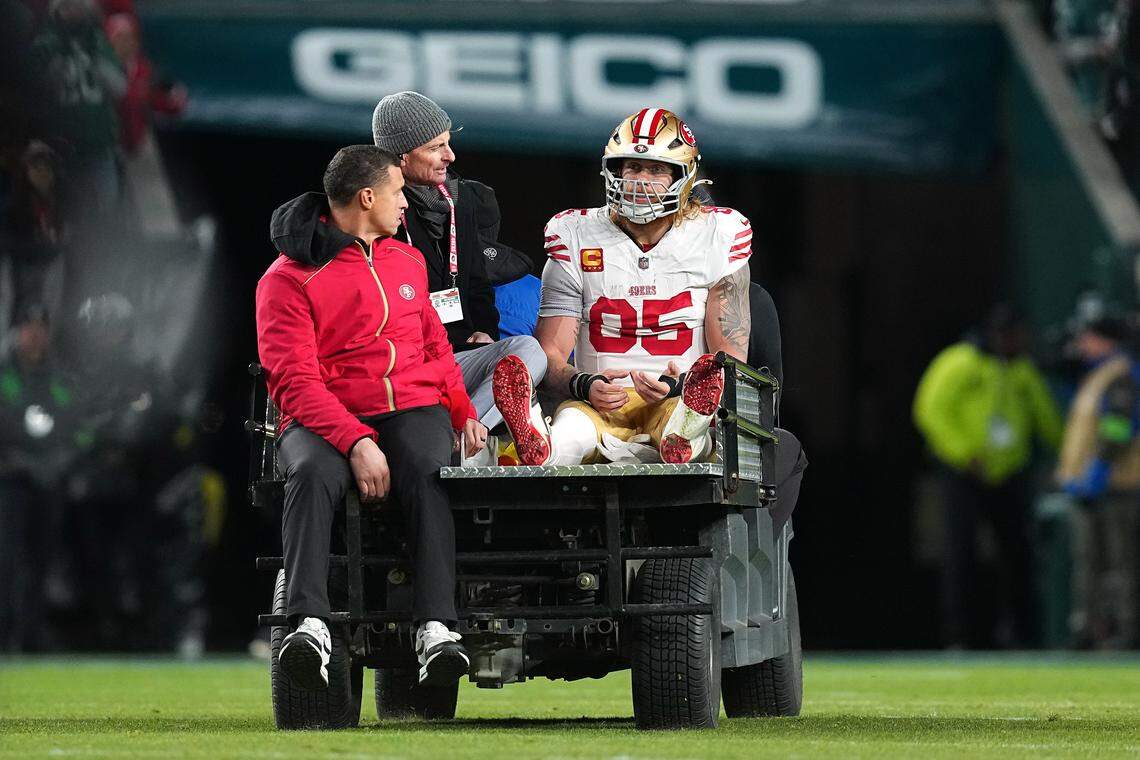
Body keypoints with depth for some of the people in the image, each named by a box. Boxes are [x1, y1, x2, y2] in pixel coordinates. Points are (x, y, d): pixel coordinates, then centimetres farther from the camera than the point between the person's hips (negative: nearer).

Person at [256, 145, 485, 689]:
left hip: (413, 408, 3)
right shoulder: (288, 279, -1)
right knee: (312, 474, -38)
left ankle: (436, 629, -45)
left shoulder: (407, 261, 19)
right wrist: (355, 441, -24)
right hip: (324, 419, -3)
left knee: (426, 472, -32)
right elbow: (295, 381, -11)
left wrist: (464, 413, 12)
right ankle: (310, 625, -50)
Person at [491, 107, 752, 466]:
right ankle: (541, 451, -72)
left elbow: (732, 355, 3)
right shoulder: (578, 239, 9)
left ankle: (679, 441, -75)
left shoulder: (715, 240, 7)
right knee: (573, 424, -38)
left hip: (677, 401, -1)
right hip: (601, 406, 1)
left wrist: (678, 387, -19)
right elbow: (551, 351, 5)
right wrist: (584, 386, -20)